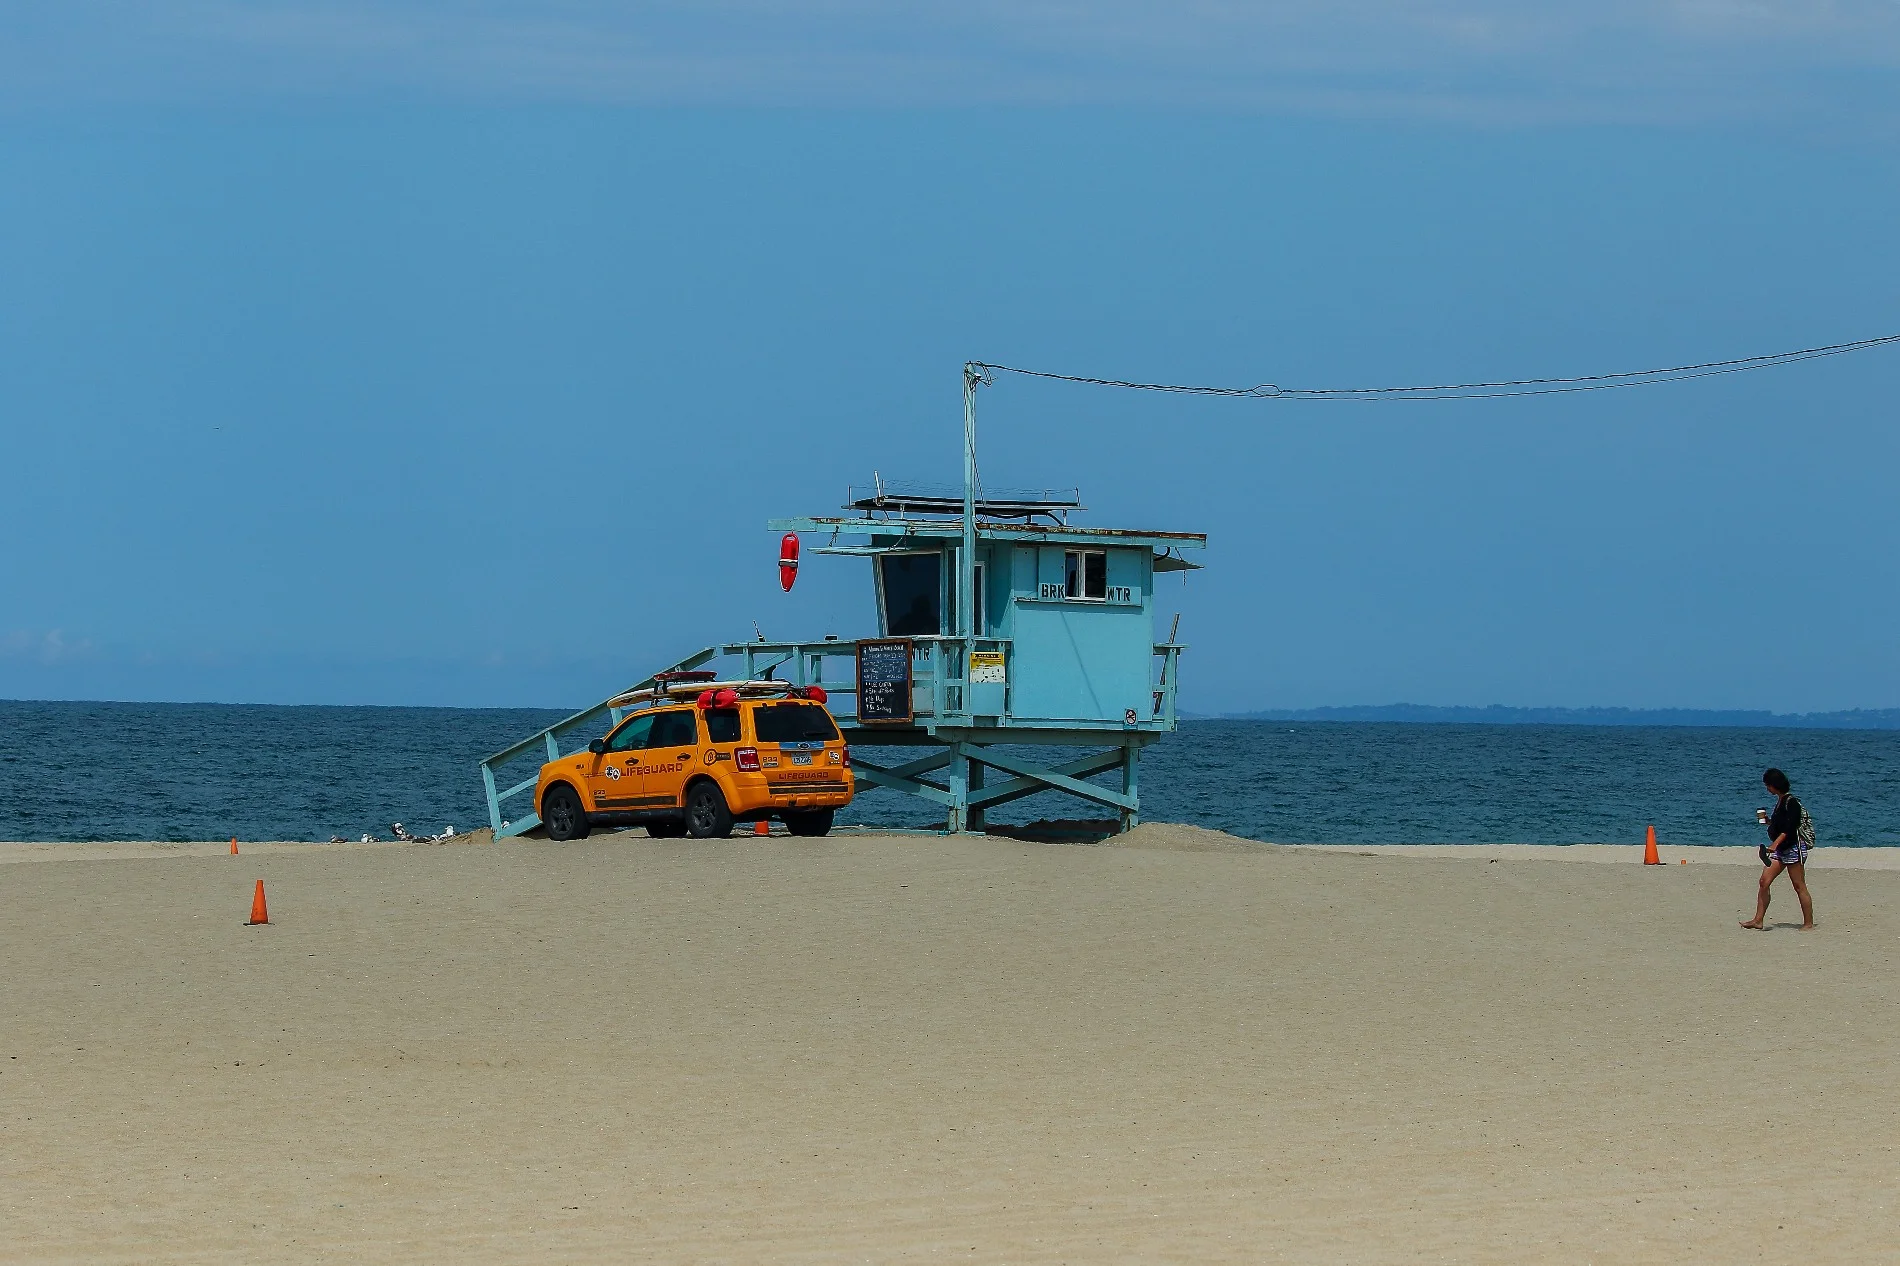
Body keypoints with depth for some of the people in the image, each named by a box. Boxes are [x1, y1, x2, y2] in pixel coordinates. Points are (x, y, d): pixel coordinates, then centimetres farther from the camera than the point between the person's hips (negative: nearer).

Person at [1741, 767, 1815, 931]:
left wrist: (1775, 844, -32)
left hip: (1793, 848, -10)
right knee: (1764, 882, 2)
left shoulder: (1791, 802, -13)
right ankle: (1758, 920, 2)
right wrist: (1767, 819, 8)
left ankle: (1809, 923, 2)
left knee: (1799, 887, -4)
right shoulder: (1780, 800, 15)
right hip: (1779, 849, 10)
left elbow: (1789, 827, -23)